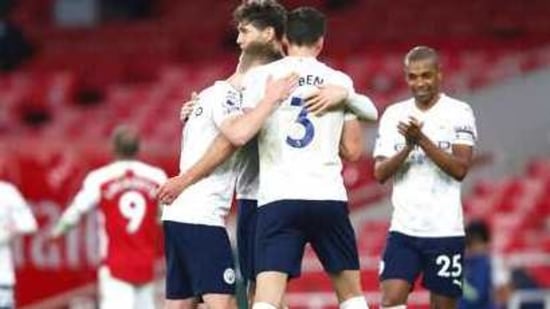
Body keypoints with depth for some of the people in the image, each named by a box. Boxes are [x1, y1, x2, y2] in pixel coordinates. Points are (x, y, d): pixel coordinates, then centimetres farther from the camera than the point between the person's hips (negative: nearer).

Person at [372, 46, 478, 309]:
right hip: (403, 228, 2)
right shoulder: (393, 115, 8)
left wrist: (422, 140, -21)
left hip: (445, 229, -2)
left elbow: (460, 169, -12)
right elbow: (380, 173, 1)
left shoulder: (459, 113, -2)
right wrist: (407, 147, -16)